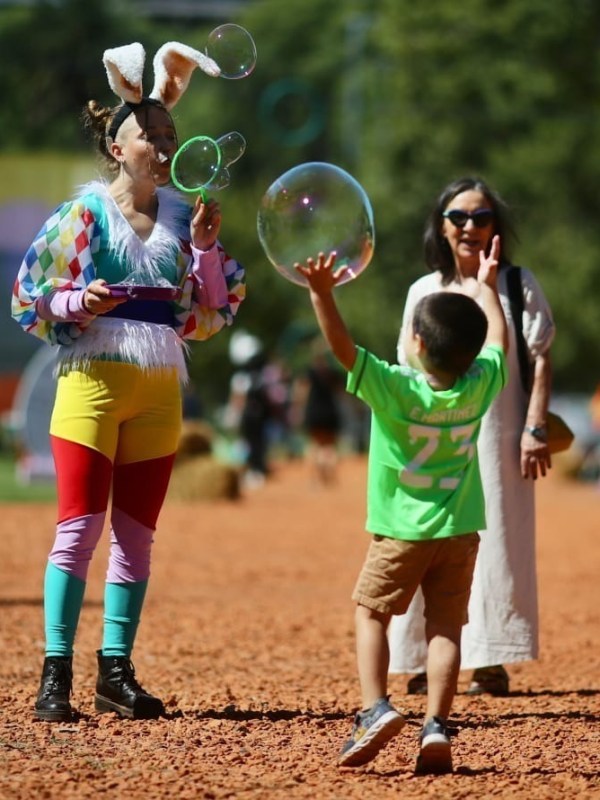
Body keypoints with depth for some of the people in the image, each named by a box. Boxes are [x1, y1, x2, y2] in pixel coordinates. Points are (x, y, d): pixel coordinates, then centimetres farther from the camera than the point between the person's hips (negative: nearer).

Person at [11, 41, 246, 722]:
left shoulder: (182, 217, 10)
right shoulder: (86, 213, -2)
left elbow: (212, 312, 10)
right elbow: (30, 296, -1)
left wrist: (206, 248, -3)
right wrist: (79, 303, -19)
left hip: (159, 390, 5)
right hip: (93, 379, -5)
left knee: (136, 533, 5)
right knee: (79, 526, -8)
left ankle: (116, 672, 10)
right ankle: (55, 673, -7)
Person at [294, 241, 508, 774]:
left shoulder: (395, 389, -18)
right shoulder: (478, 388, -5)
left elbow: (343, 347, -23)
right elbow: (497, 343, 14)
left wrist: (322, 294, -30)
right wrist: (487, 286, 26)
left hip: (401, 532, -3)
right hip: (460, 531, 3)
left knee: (371, 613, 11)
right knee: (446, 626, 3)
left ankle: (376, 709, -5)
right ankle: (437, 727, -8)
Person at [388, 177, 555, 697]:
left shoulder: (517, 285, 4)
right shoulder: (423, 292, 12)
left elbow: (539, 360, 1)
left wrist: (535, 429, -8)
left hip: (496, 434, -3)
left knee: (494, 542, -5)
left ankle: (490, 662, -3)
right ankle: (426, 664, 1)